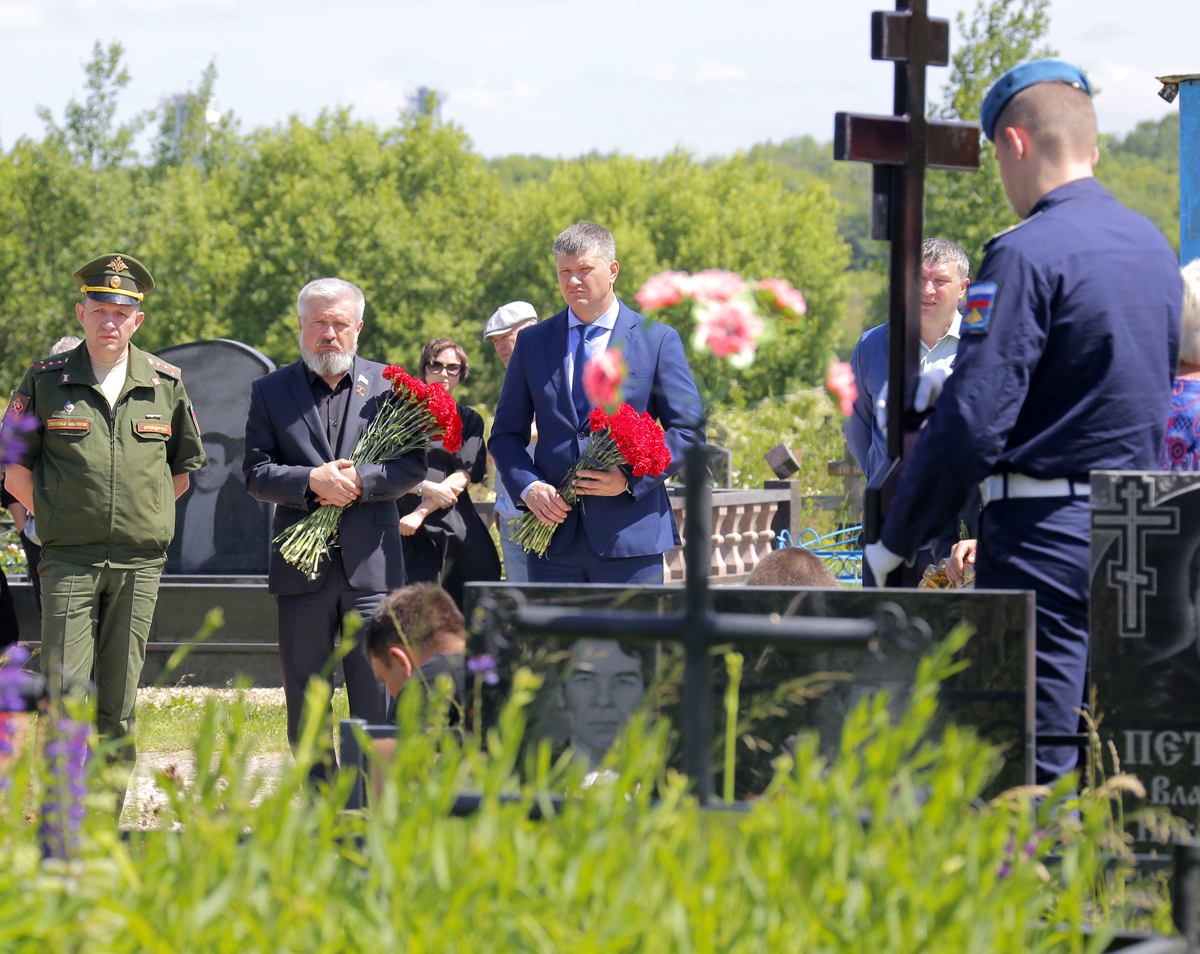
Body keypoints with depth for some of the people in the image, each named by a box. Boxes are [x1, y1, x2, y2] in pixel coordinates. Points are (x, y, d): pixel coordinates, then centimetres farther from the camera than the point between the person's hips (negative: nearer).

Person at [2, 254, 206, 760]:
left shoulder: (165, 384, 7)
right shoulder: (46, 380, 2)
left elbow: (182, 471, 18)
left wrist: (144, 518, 10)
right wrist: (57, 519, 3)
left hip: (140, 563, 2)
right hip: (68, 562, -2)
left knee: (118, 703, 5)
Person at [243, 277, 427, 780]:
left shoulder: (389, 386, 9)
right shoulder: (271, 391, 9)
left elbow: (412, 465, 3)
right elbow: (256, 473, 2)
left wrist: (359, 480, -14)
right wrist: (312, 481, -15)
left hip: (371, 566, -1)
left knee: (376, 697, -2)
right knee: (305, 702, 5)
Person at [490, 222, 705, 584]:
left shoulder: (659, 341, 4)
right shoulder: (532, 342, 12)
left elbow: (689, 431, 2)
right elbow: (506, 433, 14)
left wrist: (630, 479, -12)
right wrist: (528, 487, -6)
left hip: (630, 538, -2)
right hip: (554, 537, 2)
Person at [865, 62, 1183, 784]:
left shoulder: (1028, 253, -13)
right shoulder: (1155, 248, 13)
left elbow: (972, 420, -17)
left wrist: (895, 544, -8)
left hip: (1049, 531, -8)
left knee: (1034, 775, -7)